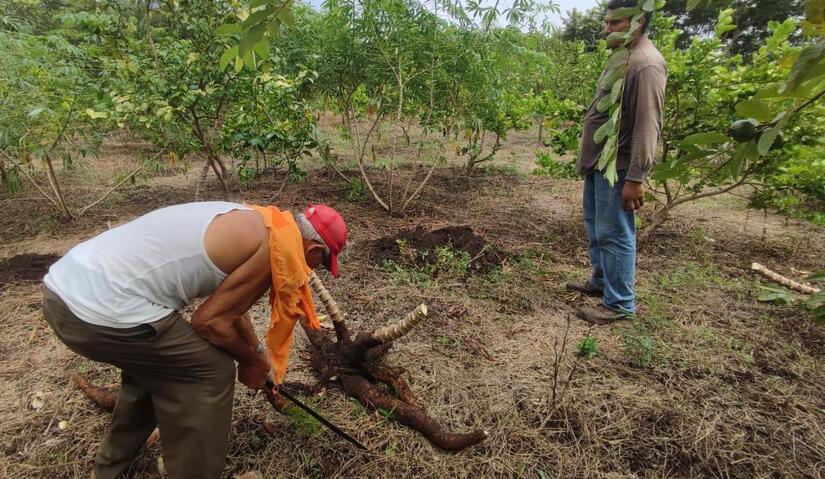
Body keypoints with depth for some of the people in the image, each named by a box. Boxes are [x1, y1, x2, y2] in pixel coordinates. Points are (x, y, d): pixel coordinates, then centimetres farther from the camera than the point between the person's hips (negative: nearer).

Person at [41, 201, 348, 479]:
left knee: (152, 360, 30)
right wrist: (251, 362, 11)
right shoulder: (278, 246, -9)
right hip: (100, 308, -10)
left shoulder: (252, 224, 19)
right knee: (212, 370, 6)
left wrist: (259, 353, 37)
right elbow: (210, 320, -6)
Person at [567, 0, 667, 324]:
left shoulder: (646, 64, -17)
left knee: (614, 235, -3)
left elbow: (647, 127, -23)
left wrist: (635, 178, -25)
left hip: (617, 167, -10)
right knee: (596, 228, 19)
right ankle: (600, 281, 35)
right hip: (599, 163, 10)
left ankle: (619, 304, 10)